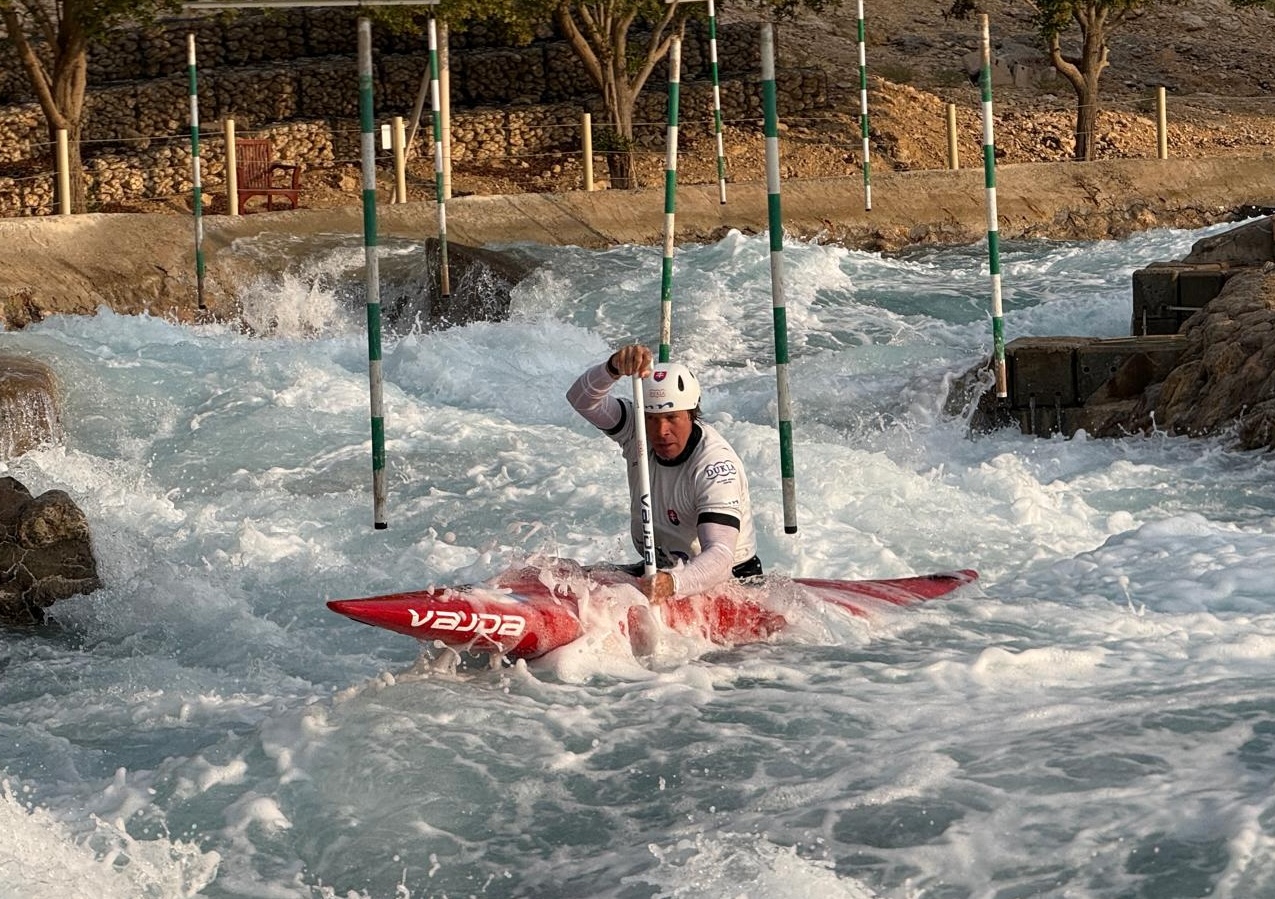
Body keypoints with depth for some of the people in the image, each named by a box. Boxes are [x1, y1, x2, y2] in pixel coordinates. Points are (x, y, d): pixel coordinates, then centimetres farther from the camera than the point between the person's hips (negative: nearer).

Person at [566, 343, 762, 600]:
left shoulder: (715, 463, -27)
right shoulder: (637, 429, -8)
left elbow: (720, 556, -38)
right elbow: (583, 400, -23)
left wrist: (674, 582, -59)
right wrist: (613, 368, -45)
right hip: (660, 570, 5)